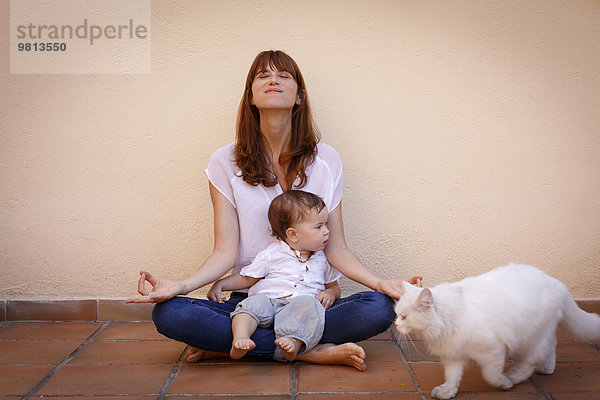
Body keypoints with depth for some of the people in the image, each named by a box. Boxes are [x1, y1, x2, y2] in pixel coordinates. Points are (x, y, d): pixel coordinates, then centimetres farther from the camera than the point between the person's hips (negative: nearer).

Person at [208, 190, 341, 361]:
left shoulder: (323, 259, 17)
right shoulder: (271, 254, 7)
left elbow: (335, 287, 28)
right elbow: (246, 278, 13)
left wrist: (330, 293, 4)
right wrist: (219, 284, 2)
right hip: (269, 301, -1)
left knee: (308, 303, -32)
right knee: (255, 302, -32)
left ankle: (295, 342, -51)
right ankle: (240, 339, -49)